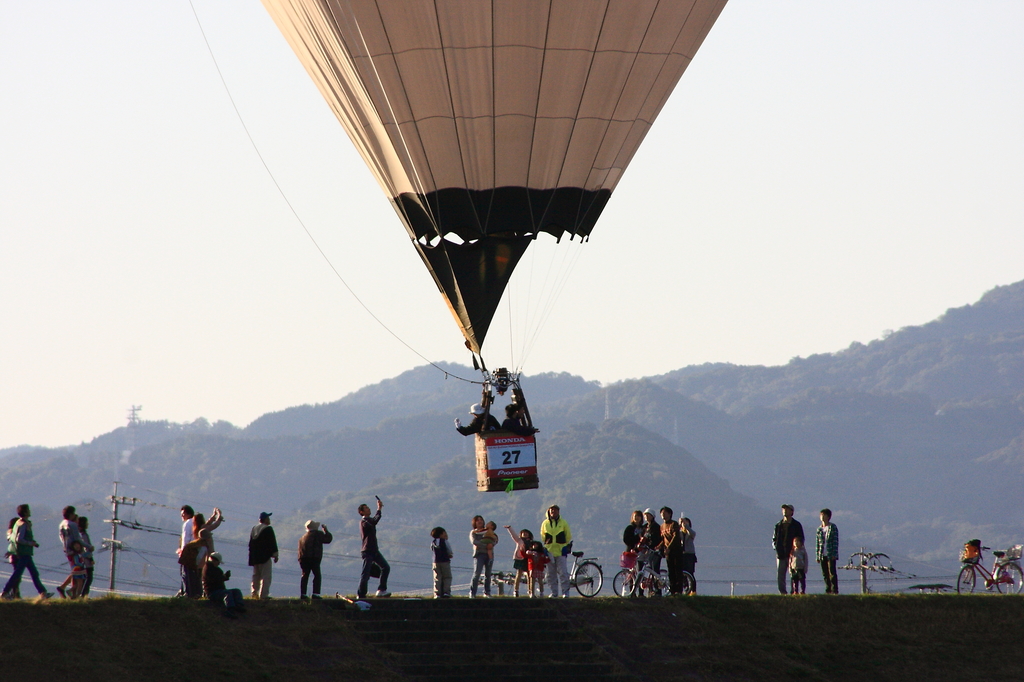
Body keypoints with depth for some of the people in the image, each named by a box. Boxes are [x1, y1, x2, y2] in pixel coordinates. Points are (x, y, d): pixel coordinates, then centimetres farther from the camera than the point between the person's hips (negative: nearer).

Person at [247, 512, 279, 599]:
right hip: (265, 556, -7)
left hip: (255, 557, 8)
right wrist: (275, 555, -6)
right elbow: (273, 543, -12)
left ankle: (254, 593, 12)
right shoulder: (268, 529, -10)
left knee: (256, 576, 15)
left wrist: (252, 556, 22)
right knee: (266, 576, -7)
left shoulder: (254, 529, 12)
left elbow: (251, 544, 17)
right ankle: (263, 594, -15)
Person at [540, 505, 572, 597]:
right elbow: (543, 536, 18)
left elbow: (568, 536, 10)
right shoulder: (545, 523, 8)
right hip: (549, 552, 2)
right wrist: (544, 548, 8)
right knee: (551, 574, 5)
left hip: (561, 552, -2)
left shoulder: (563, 523, 3)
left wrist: (567, 547, 4)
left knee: (563, 573, -8)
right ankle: (554, 592, 12)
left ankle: (565, 591, -4)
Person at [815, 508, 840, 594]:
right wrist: (817, 556, 8)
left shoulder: (833, 527, -1)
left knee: (832, 573, -8)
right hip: (822, 555, 5)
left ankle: (834, 590, -7)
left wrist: (834, 554, -12)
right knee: (825, 574, 5)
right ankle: (828, 590, 10)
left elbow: (836, 541, -5)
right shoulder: (819, 529, 11)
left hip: (830, 555, -5)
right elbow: (817, 543, 13)